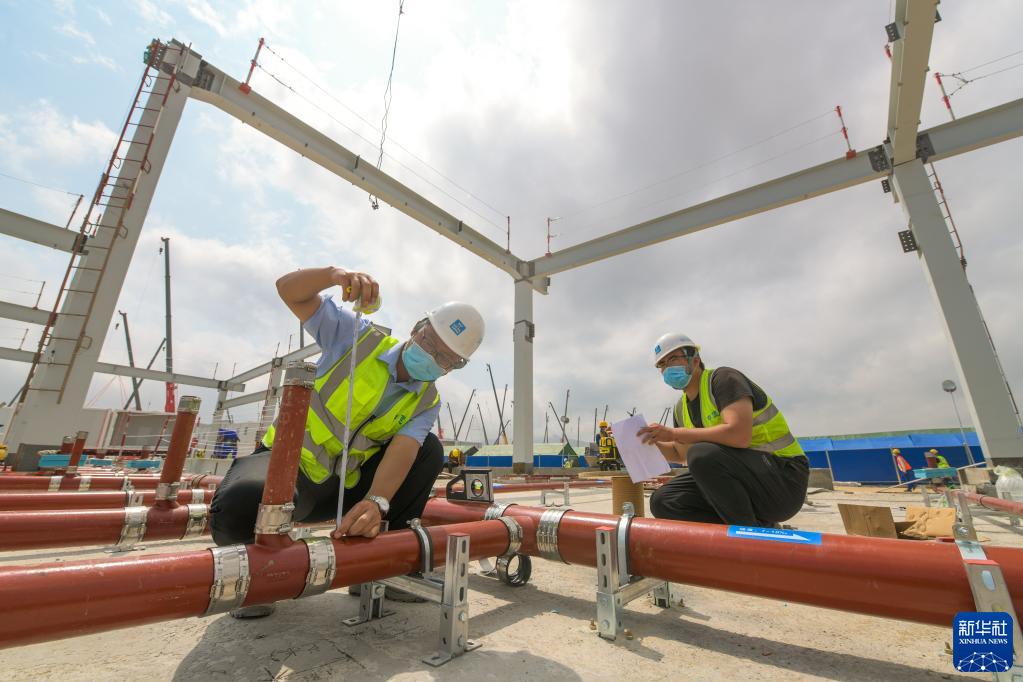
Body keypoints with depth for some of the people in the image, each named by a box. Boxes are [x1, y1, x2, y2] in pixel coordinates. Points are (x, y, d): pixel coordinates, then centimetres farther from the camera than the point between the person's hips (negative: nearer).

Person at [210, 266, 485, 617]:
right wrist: (336, 274, -34)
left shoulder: (427, 404, -2)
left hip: (346, 486, 4)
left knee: (429, 449, -11)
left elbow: (402, 452, -20)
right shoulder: (358, 336, -10)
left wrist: (376, 502, -40)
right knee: (243, 503, -36)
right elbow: (289, 290, -12)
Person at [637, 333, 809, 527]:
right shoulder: (682, 408, 10)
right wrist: (652, 442, 3)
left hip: (784, 478, -7)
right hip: (742, 480, 8)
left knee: (702, 455, -35)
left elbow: (740, 435, -31)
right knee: (663, 501, -6)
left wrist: (674, 433, -25)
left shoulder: (723, 378, -14)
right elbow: (680, 454, 23)